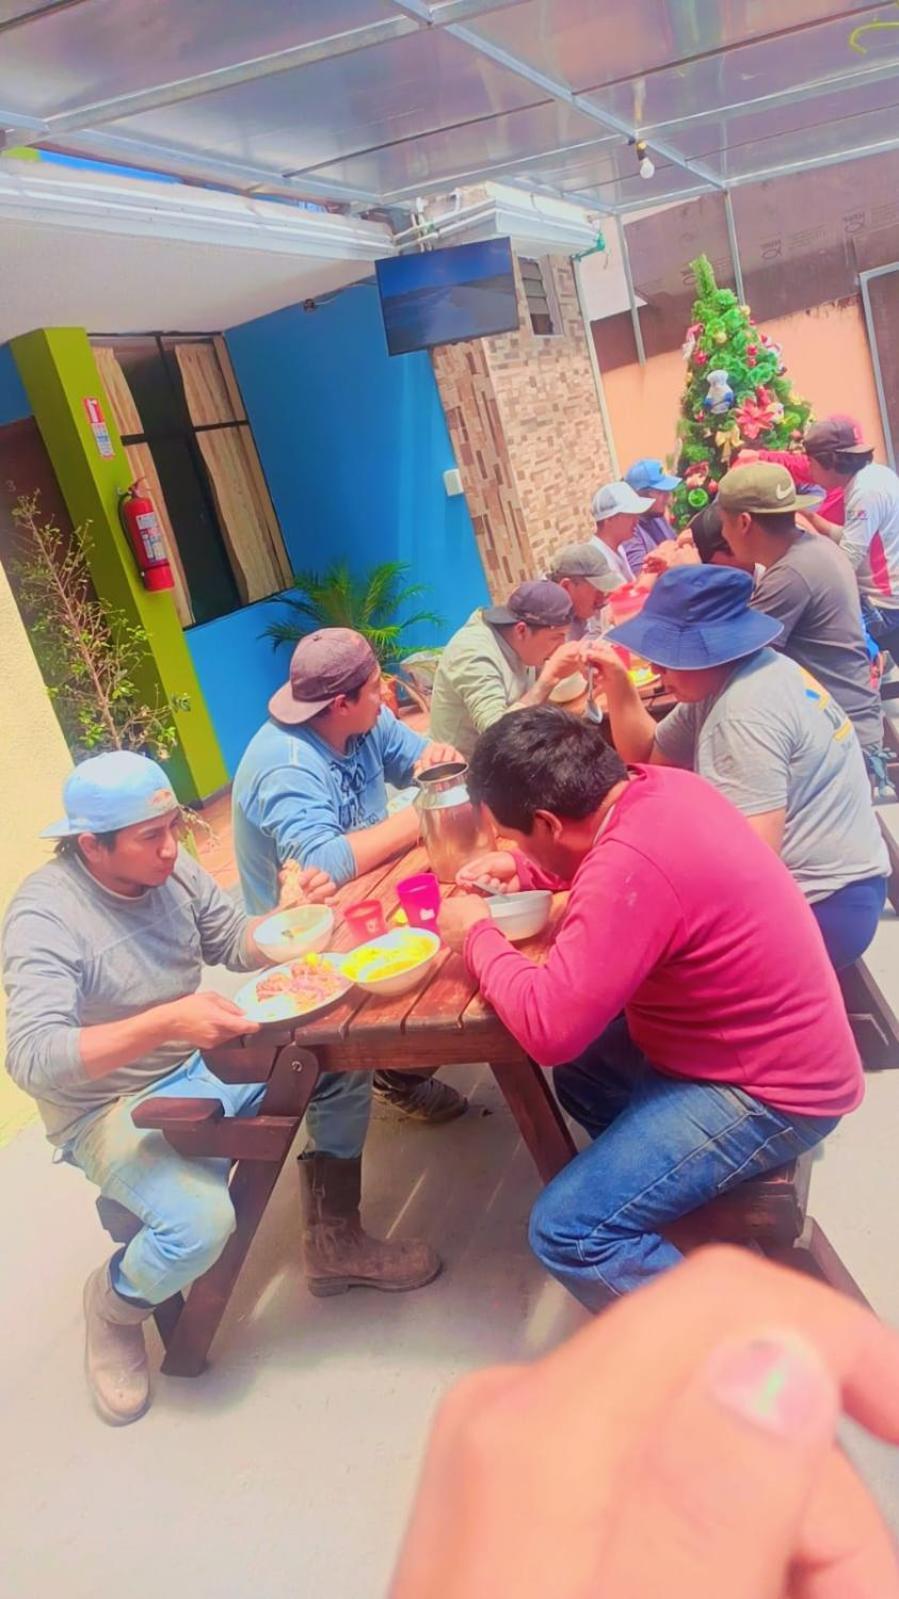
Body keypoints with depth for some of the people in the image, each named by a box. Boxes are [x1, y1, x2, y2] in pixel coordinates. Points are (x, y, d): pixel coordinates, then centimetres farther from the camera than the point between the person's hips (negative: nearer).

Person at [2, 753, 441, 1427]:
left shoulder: (168, 865, -7)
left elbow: (234, 943, 6)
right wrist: (165, 1023, -45)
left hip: (204, 1065, 7)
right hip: (114, 1110, -6)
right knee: (200, 1220, -31)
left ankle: (335, 1241, 10)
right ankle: (115, 1304, 7)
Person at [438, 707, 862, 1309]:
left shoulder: (630, 865, -32)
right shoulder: (656, 786, -3)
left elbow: (548, 1028, -31)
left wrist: (478, 935, -15)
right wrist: (523, 868, 4)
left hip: (770, 1091, -10)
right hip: (775, 1046, 10)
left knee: (568, 1230, -14)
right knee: (580, 1069, 23)